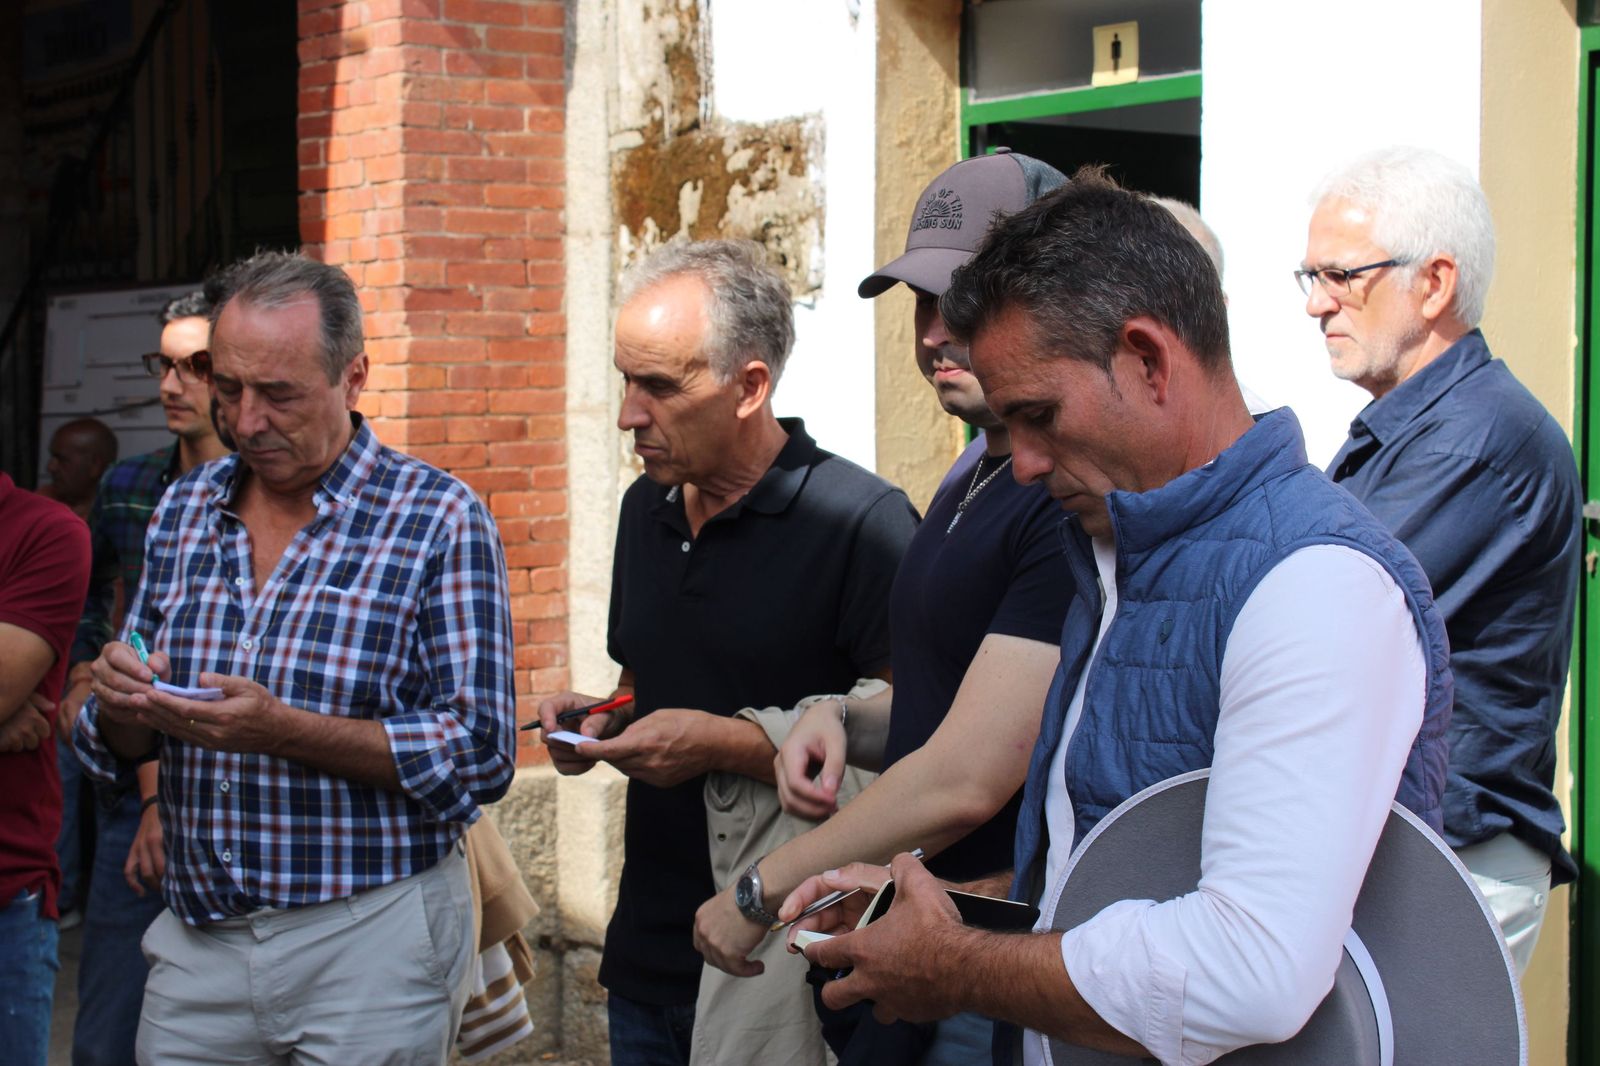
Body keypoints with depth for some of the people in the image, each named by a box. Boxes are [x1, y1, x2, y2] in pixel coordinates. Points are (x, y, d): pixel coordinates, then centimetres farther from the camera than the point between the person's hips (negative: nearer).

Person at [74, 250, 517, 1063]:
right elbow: (114, 749, 13)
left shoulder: (438, 521, -9)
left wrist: (285, 731, -23)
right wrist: (122, 705, -11)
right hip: (197, 933, 5)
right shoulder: (186, 509, 8)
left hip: (370, 941, -4)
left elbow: (481, 757, -14)